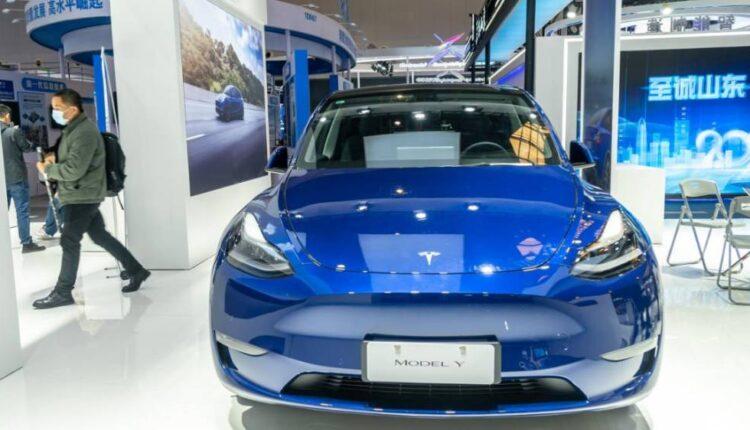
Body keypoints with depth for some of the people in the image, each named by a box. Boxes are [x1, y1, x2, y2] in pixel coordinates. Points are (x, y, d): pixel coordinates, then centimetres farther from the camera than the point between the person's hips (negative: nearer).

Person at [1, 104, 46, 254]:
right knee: (22, 211, 0)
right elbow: (27, 147, -3)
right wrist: (32, 145, 18)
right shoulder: (14, 131, -12)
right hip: (16, 178, -5)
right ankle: (26, 243, 2)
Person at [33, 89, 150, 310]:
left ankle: (62, 293, 6)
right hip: (81, 195, 10)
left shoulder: (85, 132, -20)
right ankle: (136, 271, 21)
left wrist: (47, 169, -11)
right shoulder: (73, 129, 13)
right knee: (100, 236, 14)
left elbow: (74, 170, -25)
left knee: (69, 242, -4)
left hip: (82, 196, -10)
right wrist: (55, 159, 6)